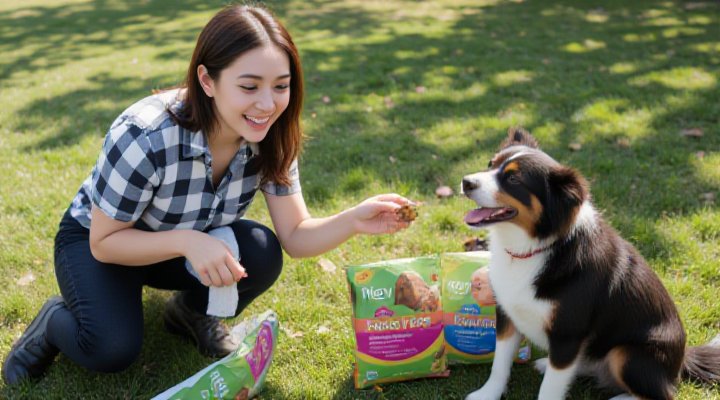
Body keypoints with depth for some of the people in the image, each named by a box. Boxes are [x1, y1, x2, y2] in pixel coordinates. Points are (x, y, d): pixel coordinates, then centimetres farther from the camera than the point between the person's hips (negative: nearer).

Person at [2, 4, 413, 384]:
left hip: (189, 244, 4)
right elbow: (105, 243, -25)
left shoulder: (269, 138, -21)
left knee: (262, 256, -24)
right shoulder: (145, 137, -36)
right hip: (99, 239, -4)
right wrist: (187, 242, -39)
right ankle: (57, 320, 6)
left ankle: (194, 312, 6)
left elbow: (295, 236, -18)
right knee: (114, 350, -29)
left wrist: (354, 220, -37)